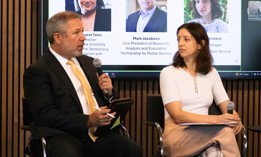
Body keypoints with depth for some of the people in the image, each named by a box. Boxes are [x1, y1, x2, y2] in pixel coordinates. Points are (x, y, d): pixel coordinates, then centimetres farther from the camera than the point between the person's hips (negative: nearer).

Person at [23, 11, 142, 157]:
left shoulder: (89, 62, 22)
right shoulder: (37, 71, 0)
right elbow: (45, 115, -11)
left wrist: (108, 92, 4)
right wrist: (88, 121, -19)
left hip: (99, 133, 5)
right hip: (64, 136, -5)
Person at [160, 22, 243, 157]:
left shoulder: (211, 73, 16)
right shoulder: (168, 73, 1)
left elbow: (227, 107, 9)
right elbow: (177, 115, -12)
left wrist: (235, 119, -17)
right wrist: (215, 119, -24)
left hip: (204, 133, 4)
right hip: (177, 133, -4)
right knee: (224, 132, -35)